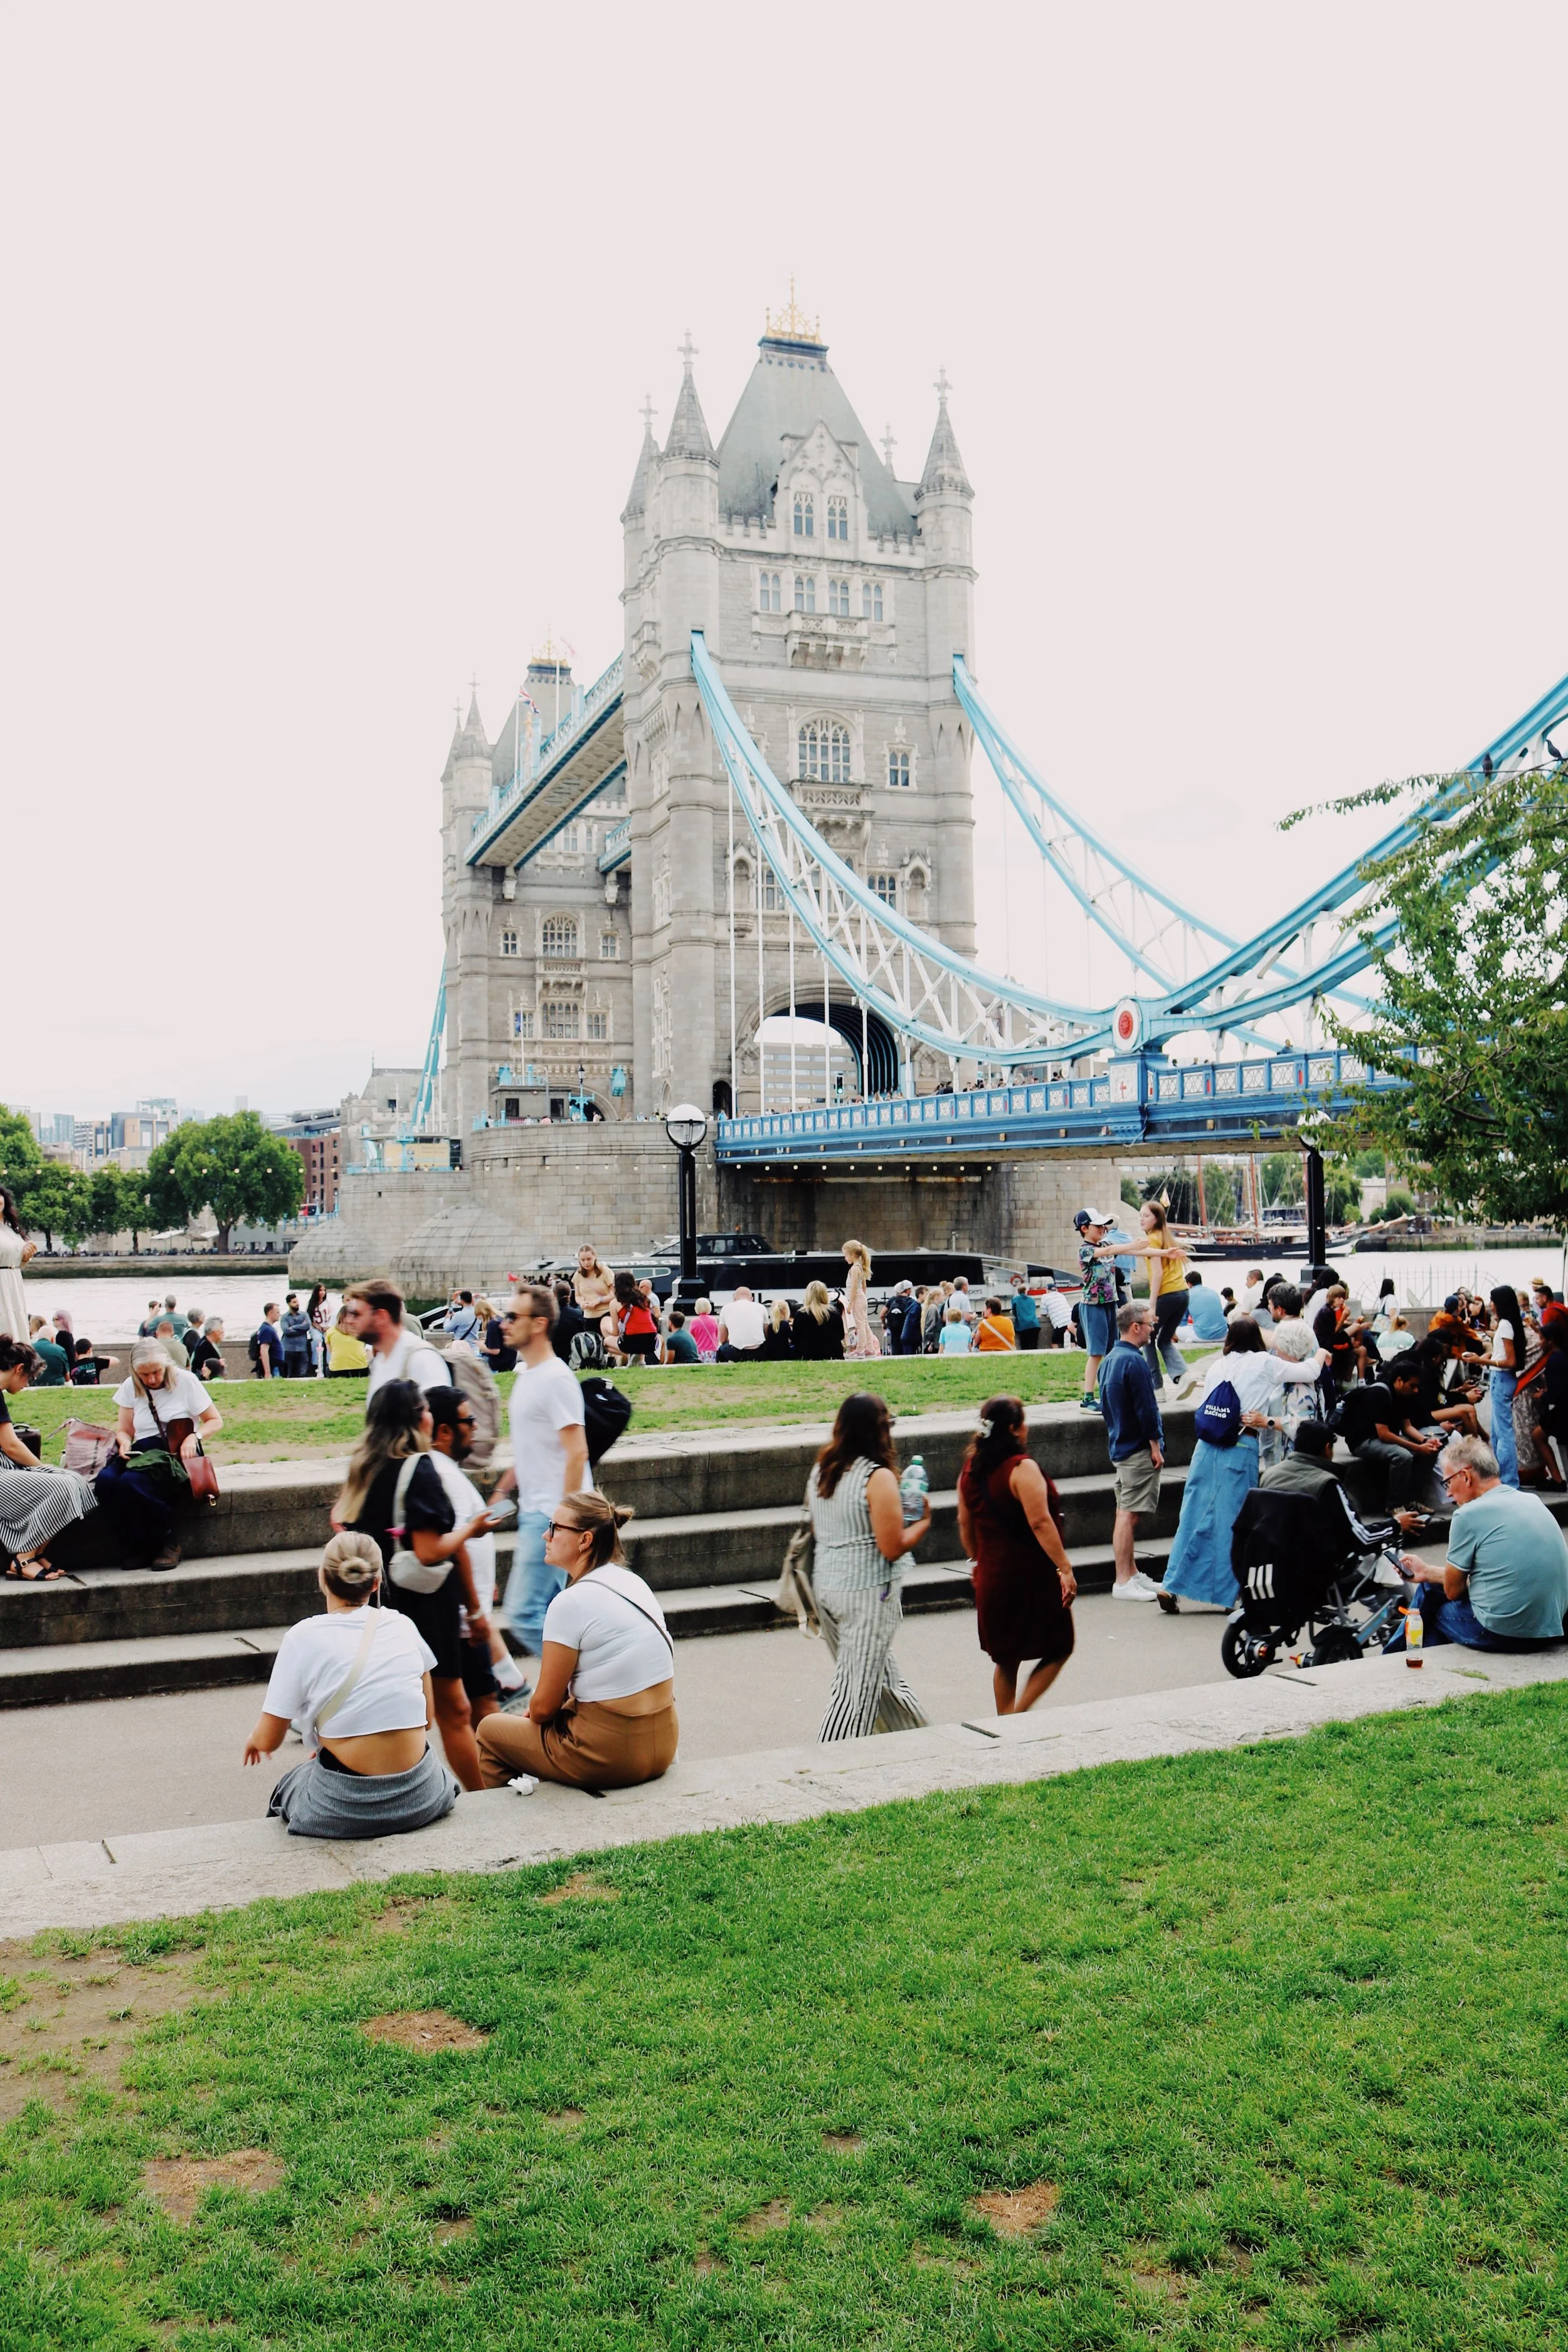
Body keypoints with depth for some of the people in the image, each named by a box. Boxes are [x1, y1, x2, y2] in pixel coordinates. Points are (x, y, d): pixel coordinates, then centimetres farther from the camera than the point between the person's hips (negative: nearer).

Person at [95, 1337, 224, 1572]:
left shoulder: (185, 1381, -1)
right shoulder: (130, 1388, 9)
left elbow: (216, 1422, 4)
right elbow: (125, 1430, 18)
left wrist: (194, 1436, -16)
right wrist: (124, 1442, -6)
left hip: (178, 1456, -4)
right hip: (143, 1454, 5)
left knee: (131, 1482, -34)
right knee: (105, 1480, -29)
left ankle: (168, 1542, -14)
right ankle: (136, 1546, -13)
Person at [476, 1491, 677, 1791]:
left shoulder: (571, 1603, -17)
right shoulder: (632, 1582, 6)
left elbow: (543, 1708, -11)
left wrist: (534, 1712, 10)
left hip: (611, 1756, -7)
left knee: (490, 1730, 13)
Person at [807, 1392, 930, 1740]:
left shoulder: (820, 1470, 4)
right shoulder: (878, 1478, -18)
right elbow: (892, 1548, -18)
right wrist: (923, 1521, -2)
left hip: (825, 1586, 8)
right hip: (867, 1593, -8)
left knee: (880, 1675, 22)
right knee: (858, 1688, 1)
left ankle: (914, 1735, 38)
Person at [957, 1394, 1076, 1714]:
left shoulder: (971, 1469, 5)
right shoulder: (1022, 1468, -18)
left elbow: (965, 1525, 14)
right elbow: (1040, 1523, -25)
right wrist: (1065, 1568, -24)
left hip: (991, 1577, 7)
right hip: (1032, 1577, -7)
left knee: (1005, 1658, 18)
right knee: (1059, 1649, 8)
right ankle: (1017, 1715, -3)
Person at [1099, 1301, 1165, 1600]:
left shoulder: (1110, 1359, 13)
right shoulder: (1134, 1361, -17)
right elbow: (1146, 1409, -19)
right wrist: (1155, 1445, -13)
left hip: (1120, 1447, 10)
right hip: (1139, 1449, -10)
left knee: (1125, 1513, 13)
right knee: (1130, 1515, -8)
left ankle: (1132, 1574, 21)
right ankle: (1124, 1583, -6)